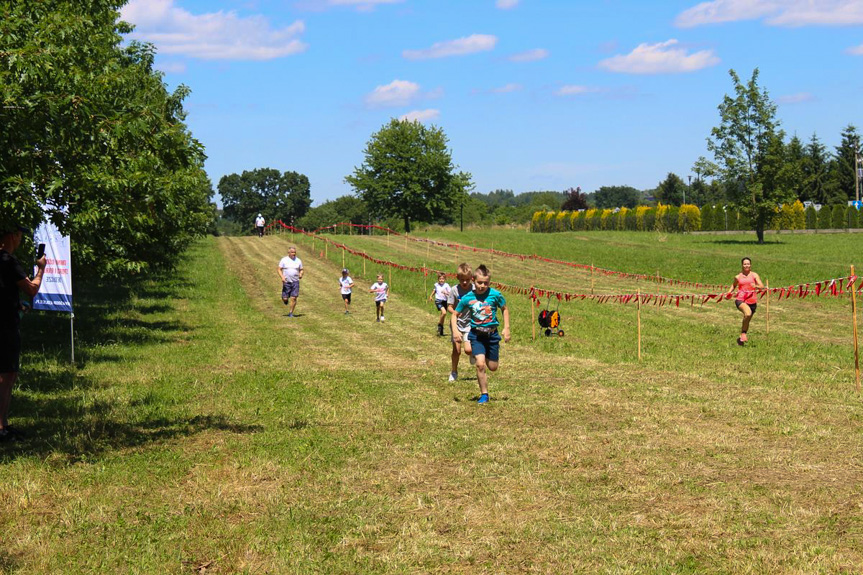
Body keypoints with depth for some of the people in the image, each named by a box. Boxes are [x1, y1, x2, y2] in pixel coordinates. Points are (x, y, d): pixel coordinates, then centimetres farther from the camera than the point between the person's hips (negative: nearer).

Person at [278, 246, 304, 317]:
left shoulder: (298, 260, 6)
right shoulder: (284, 260, 0)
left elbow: (301, 270, 14)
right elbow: (279, 270, 0)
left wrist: (301, 274, -9)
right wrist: (282, 277, -16)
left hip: (295, 282, 1)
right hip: (286, 282, -1)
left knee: (294, 298, -7)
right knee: (285, 298, -1)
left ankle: (291, 313, 5)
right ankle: (285, 299, 37)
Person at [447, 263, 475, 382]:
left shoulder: (475, 289, -10)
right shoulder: (454, 290, -10)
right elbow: (449, 307, -5)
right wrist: (454, 312, -24)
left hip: (470, 323, 0)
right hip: (457, 323, 1)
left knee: (468, 349, -12)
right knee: (457, 350, 3)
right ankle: (454, 372, 23)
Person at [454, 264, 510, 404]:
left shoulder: (495, 295, -10)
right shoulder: (467, 298, -8)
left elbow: (505, 309, 6)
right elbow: (455, 314, 4)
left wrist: (506, 328, 1)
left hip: (492, 334, 1)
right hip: (476, 334, 0)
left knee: (493, 367, 8)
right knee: (480, 364, -15)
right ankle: (484, 394, 0)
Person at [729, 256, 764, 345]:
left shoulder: (754, 275, 3)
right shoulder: (738, 277, 7)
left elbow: (762, 286, -8)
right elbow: (734, 285, 27)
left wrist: (756, 286, -29)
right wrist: (729, 292, 11)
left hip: (752, 301, 2)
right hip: (740, 300, -2)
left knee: (747, 321, 13)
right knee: (748, 313, -33)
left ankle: (741, 339, 36)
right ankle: (743, 333, -17)